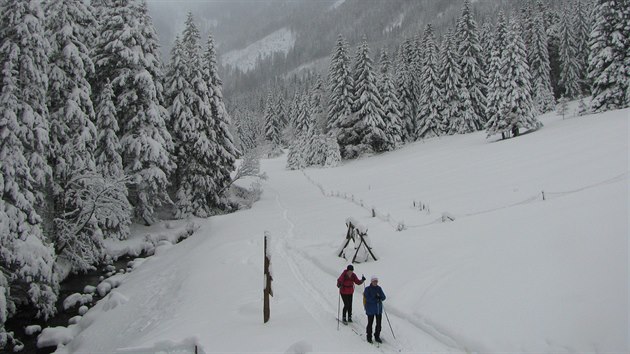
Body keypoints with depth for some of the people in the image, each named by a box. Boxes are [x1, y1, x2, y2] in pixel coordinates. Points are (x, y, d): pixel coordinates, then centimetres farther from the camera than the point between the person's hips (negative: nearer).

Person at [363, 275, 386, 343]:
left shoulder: (379, 288, 5)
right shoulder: (367, 289, -8)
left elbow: (383, 297, 0)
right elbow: (368, 299, -16)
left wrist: (379, 297, -21)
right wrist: (376, 298, -23)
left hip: (379, 309, 4)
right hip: (370, 309, -4)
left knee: (379, 323, 7)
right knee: (370, 323, 4)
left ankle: (377, 337, 23)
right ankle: (369, 337, 20)